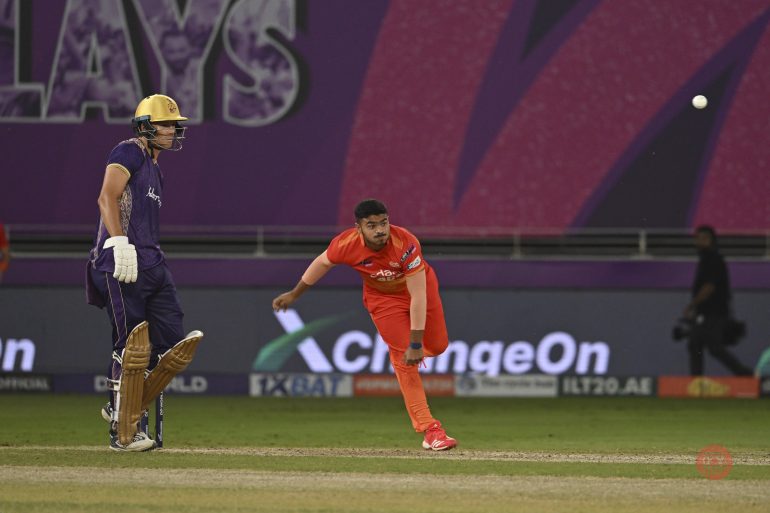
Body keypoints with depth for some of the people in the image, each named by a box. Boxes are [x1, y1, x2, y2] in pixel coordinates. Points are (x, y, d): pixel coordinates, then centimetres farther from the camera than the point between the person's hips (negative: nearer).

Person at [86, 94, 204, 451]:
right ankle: (123, 432, -5)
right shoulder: (130, 151, -3)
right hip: (123, 261, -9)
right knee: (131, 347, -10)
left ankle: (122, 409, 14)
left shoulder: (154, 169, 25)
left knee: (171, 347, 1)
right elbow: (107, 198, -16)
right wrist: (119, 243, -27)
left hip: (151, 261, 9)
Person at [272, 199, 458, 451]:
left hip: (421, 286, 0)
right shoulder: (346, 244, -30)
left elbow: (418, 297, -36)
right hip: (383, 297, 0)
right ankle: (429, 430, -8)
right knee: (403, 359, -9)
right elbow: (322, 263, -6)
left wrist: (416, 344, -36)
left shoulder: (406, 243, -39)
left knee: (437, 345, 5)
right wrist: (294, 294, 6)